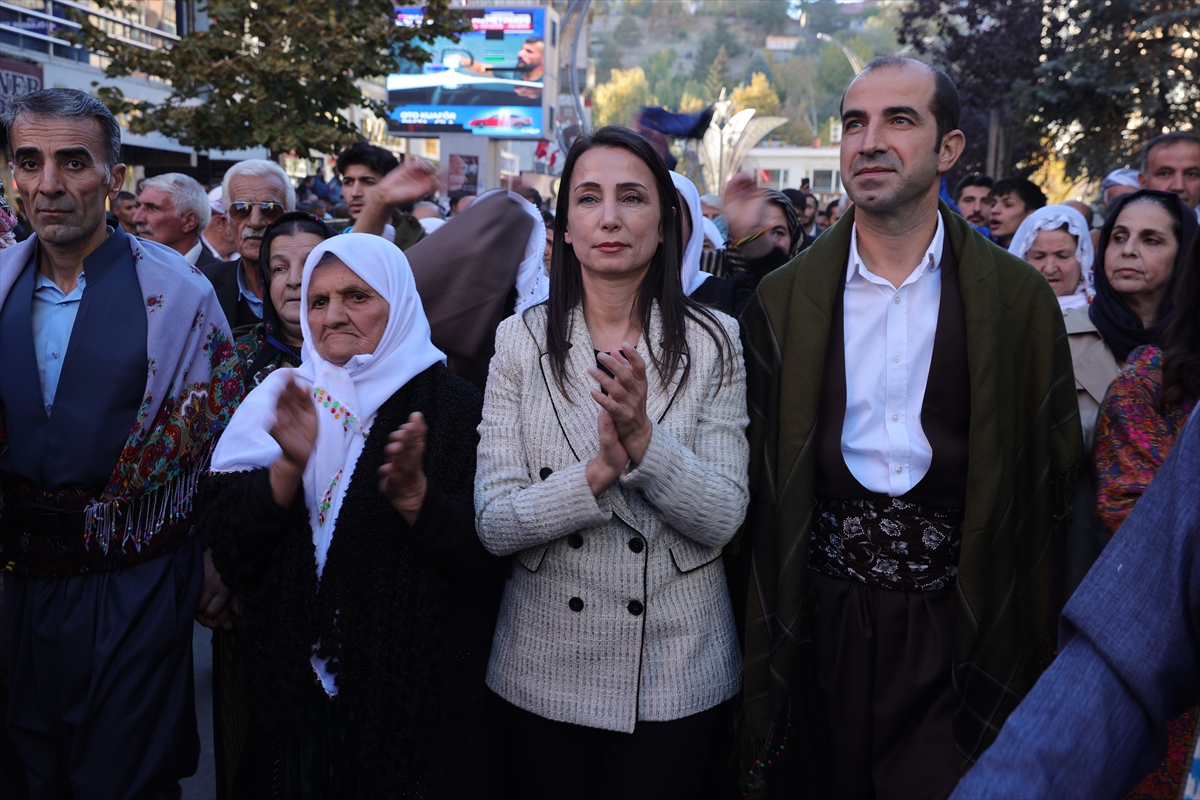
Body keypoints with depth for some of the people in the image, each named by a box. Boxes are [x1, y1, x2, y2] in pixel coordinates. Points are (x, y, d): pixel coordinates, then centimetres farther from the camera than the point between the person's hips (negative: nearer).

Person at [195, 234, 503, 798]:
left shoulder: (452, 406, -7)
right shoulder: (283, 400, 4)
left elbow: (485, 558, -12)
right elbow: (223, 533, -6)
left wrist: (413, 494, -27)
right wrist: (289, 465, -22)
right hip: (299, 683, 3)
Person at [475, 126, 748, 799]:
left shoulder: (714, 341, -5)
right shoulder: (520, 339, -4)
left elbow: (724, 518, -11)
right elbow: (494, 523, -10)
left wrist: (643, 438, -26)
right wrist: (602, 470, -25)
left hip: (677, 668, 0)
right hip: (545, 668, 1)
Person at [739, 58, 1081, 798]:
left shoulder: (1020, 298, -1)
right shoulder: (784, 298, 1)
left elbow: (1054, 477, 3)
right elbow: (758, 482, 3)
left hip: (957, 635, -1)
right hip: (823, 626, 1)